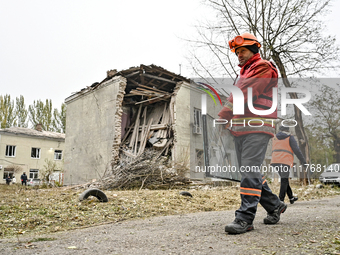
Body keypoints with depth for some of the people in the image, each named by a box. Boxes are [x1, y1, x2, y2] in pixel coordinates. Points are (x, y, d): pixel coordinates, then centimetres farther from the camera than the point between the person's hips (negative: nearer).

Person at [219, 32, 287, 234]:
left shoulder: (263, 68, -2)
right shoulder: (245, 72, 27)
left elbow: (244, 95, -13)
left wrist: (223, 117, -13)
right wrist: (226, 121, 6)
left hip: (257, 129, -9)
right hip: (241, 129, 9)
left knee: (250, 172, -14)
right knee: (249, 172, 11)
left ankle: (245, 218, -13)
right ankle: (275, 206, 26)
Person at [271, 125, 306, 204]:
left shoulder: (275, 138, 19)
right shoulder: (290, 137, 4)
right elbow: (296, 150, -3)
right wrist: (303, 161, 1)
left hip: (275, 162, 5)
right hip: (285, 161, -5)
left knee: (285, 179, 16)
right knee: (284, 180, -3)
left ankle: (291, 197, 24)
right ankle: (281, 200, -9)